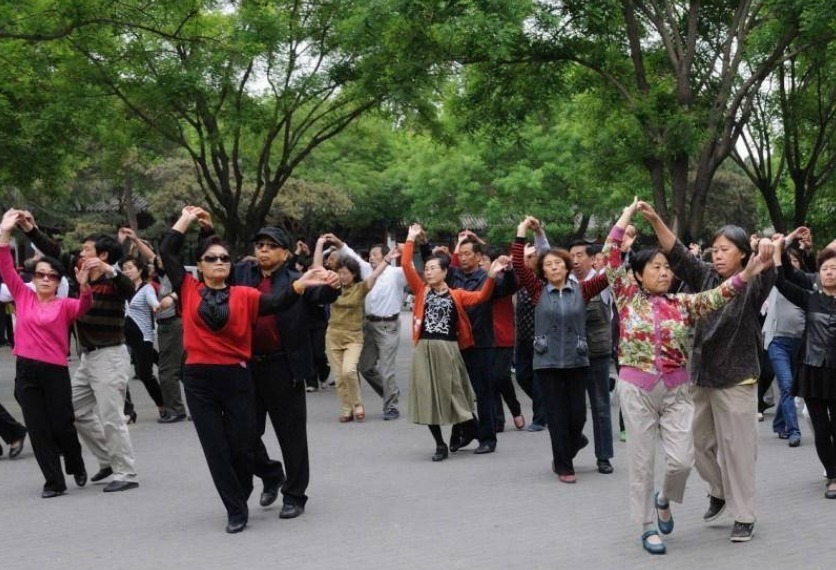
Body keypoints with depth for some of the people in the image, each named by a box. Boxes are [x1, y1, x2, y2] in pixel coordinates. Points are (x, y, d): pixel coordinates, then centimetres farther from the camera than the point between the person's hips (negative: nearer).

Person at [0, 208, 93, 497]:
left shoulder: (63, 305, -1)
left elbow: (84, 307, -19)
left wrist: (84, 286, -40)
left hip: (55, 371, -2)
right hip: (25, 370, 2)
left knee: (61, 425, 3)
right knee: (38, 429, 4)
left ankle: (76, 465, 32)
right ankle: (54, 481, 12)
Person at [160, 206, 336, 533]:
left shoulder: (244, 295, 4)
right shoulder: (189, 290, 5)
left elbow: (276, 303, -8)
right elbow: (167, 253, 2)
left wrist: (300, 284, -25)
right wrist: (187, 219, 8)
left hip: (236, 377, 0)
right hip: (198, 379, 1)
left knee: (242, 444, 3)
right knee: (215, 447, 4)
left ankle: (240, 497, 31)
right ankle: (235, 510, 14)